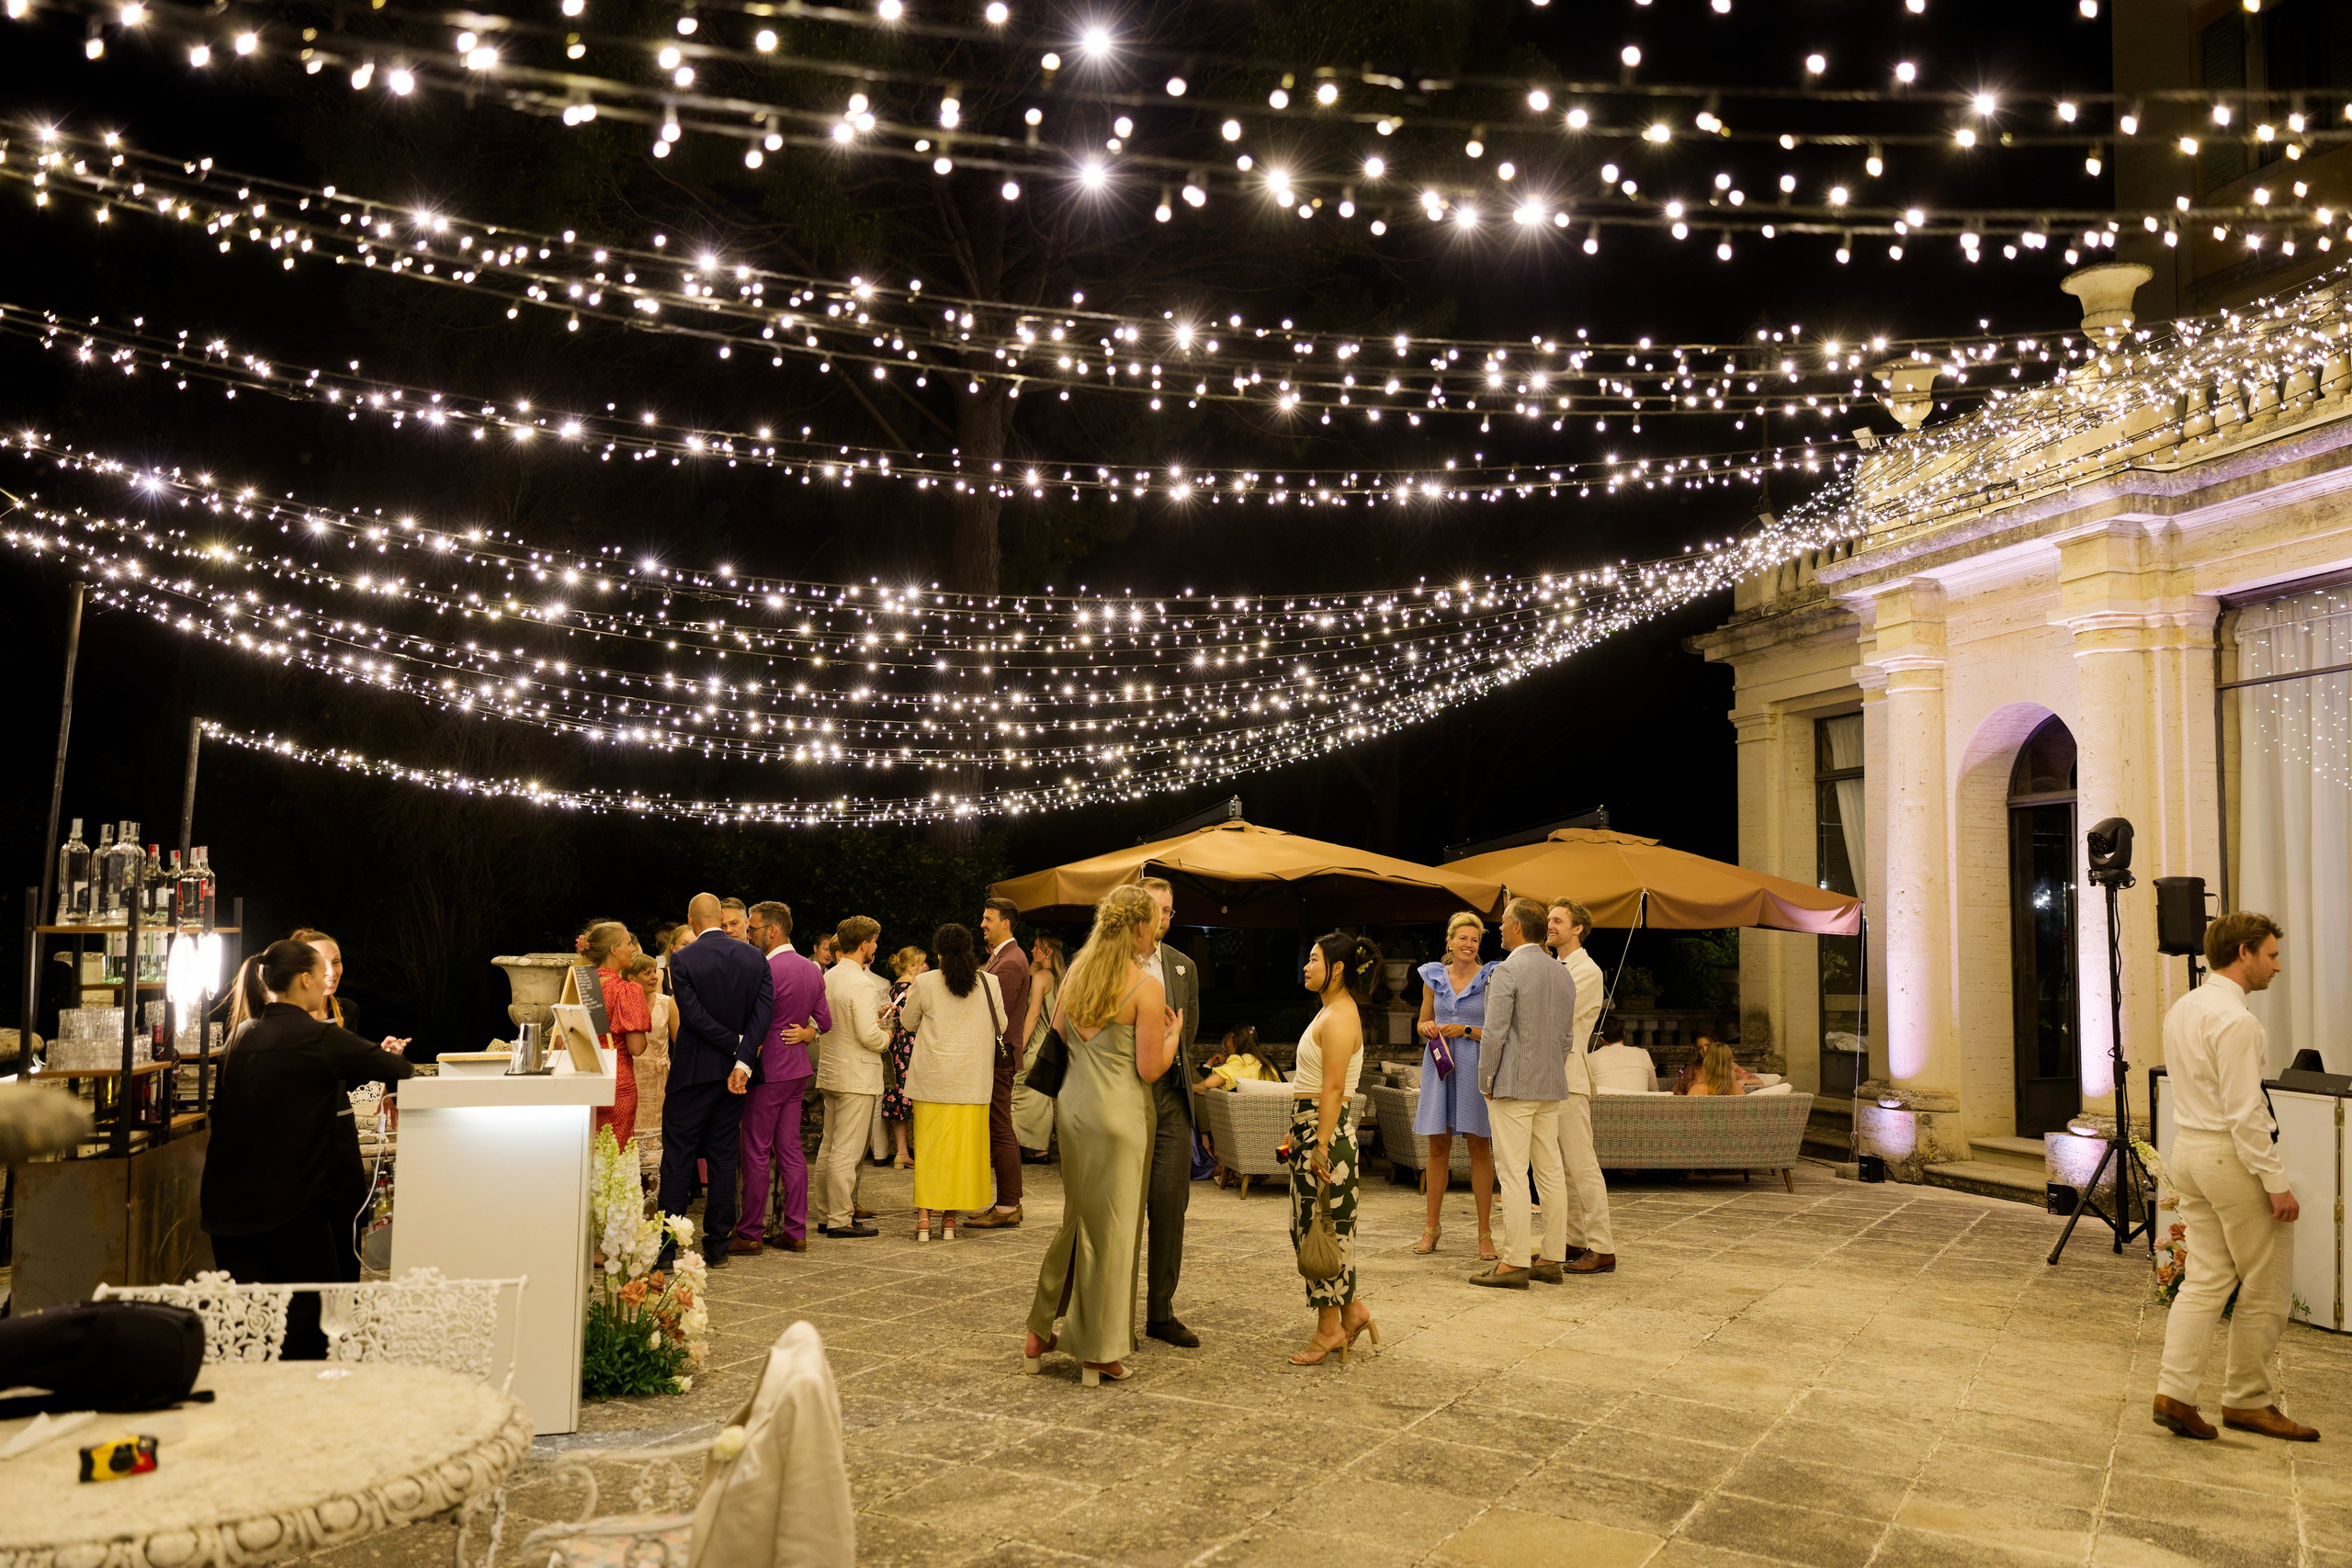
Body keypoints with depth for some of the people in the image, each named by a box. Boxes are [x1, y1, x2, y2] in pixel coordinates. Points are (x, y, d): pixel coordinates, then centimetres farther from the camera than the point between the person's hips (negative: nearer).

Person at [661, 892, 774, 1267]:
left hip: (693, 1070, -4)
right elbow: (763, 1012, -9)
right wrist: (744, 1062, -14)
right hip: (737, 1070, 4)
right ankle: (717, 1243, 13)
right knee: (723, 1156, 10)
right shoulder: (754, 958, 1)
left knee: (677, 1157, 4)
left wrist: (737, 1045, -8)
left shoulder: (682, 959, -10)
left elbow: (694, 1015, -16)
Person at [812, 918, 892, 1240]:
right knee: (846, 1151, -4)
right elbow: (869, 1035, -23)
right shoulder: (862, 984, -18)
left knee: (829, 1147, 14)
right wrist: (886, 1036, -2)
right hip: (856, 1075, -9)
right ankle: (840, 1219, 1)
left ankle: (825, 1214, 21)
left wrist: (875, 1015, 17)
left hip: (830, 1071, 9)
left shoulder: (829, 977, 8)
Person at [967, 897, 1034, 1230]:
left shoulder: (1010, 963, -16)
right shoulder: (1000, 957, 18)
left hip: (999, 1056, -10)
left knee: (1001, 1132, -5)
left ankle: (1007, 1207, 0)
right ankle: (1010, 1203, 19)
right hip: (996, 1056, 10)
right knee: (999, 1131, 13)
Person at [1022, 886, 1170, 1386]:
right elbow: (1151, 1068, -13)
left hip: (1073, 1104, 7)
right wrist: (1173, 1032, 3)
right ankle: (1099, 1354, 12)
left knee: (1076, 1219, 20)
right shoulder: (1146, 986, -14)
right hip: (1120, 1111, -6)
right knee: (1113, 1228, 4)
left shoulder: (1075, 973, 5)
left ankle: (1040, 1332, 25)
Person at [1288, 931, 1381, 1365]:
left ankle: (1330, 1327, 6)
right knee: (1309, 1226, 13)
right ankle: (1349, 1310, 20)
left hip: (1326, 1129, -10)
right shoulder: (1332, 1011, 16)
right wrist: (1300, 1134, 21)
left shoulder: (1339, 1018, -15)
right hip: (1309, 1126, 10)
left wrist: (1321, 1147, -23)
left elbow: (1333, 1088, -21)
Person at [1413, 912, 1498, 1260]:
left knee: (1479, 1148, -1)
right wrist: (1429, 1029, -3)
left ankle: (1485, 1232, 6)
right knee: (1438, 1146, 6)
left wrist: (1465, 1030, -12)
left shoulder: (1490, 977, -1)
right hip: (1439, 1064, 3)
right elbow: (1423, 1021, 18)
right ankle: (1432, 1227, 16)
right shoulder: (1433, 976, 9)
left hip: (1476, 1065, -3)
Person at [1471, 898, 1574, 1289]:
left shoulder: (1506, 971, -12)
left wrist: (1485, 1082, -5)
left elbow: (1494, 1034, -15)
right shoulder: (1563, 975, 12)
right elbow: (1566, 1034, 16)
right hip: (1551, 1087, 8)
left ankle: (1514, 1263, -5)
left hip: (1513, 1086, -8)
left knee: (1513, 1174, -6)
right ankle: (1552, 1258, 15)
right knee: (1550, 1172, 10)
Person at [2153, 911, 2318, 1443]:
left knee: (2207, 1278, 9)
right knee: (2266, 1286, 6)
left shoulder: (2182, 1009, 11)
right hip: (2233, 1155, -9)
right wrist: (2276, 1183, -18)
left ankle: (2175, 1394, 5)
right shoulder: (2235, 1020, -18)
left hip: (2189, 1148, 9)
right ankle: (2248, 1399, 16)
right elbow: (2244, 1111, -21)